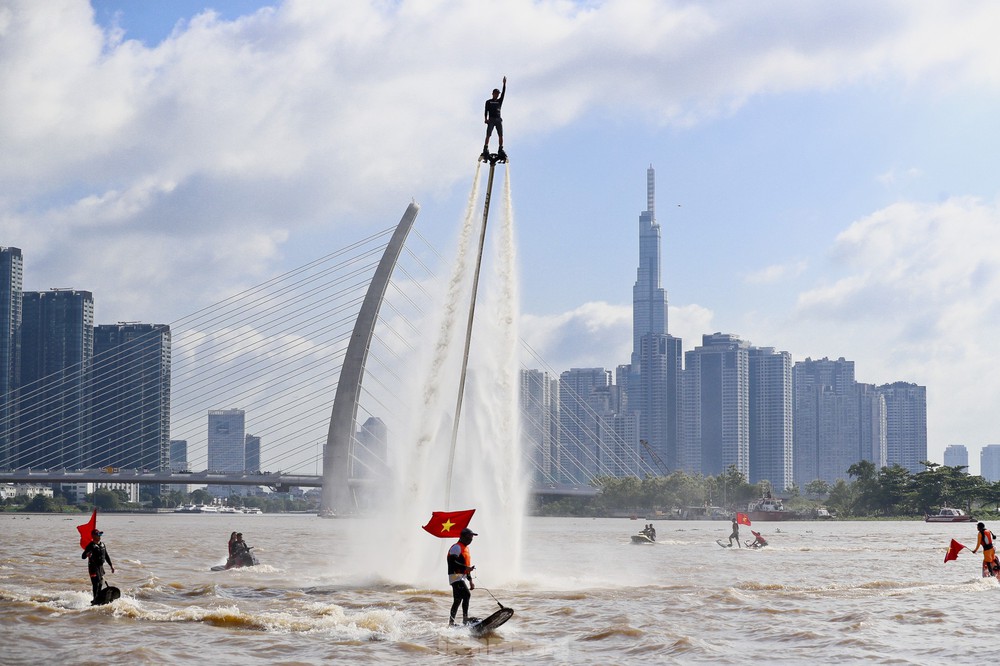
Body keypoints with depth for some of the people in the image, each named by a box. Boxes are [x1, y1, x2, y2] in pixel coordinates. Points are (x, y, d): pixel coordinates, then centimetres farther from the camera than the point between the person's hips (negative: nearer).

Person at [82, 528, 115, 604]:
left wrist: (111, 565, 21)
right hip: (93, 567, -7)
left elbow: (106, 556, 22)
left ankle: (98, 599, 22)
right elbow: (83, 557, -18)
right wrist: (87, 555, -40)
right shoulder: (90, 546, -12)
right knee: (96, 583, -17)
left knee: (100, 583, 11)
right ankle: (95, 600, -18)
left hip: (101, 566, 7)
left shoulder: (102, 545, 11)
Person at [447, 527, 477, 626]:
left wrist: (470, 581, 28)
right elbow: (452, 562, -22)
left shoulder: (465, 548, 23)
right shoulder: (457, 547, -9)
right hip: (456, 576, -10)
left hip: (463, 577, 10)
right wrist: (465, 567, -31)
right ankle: (465, 619, -25)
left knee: (458, 600, 10)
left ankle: (451, 622, 15)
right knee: (467, 595, -22)